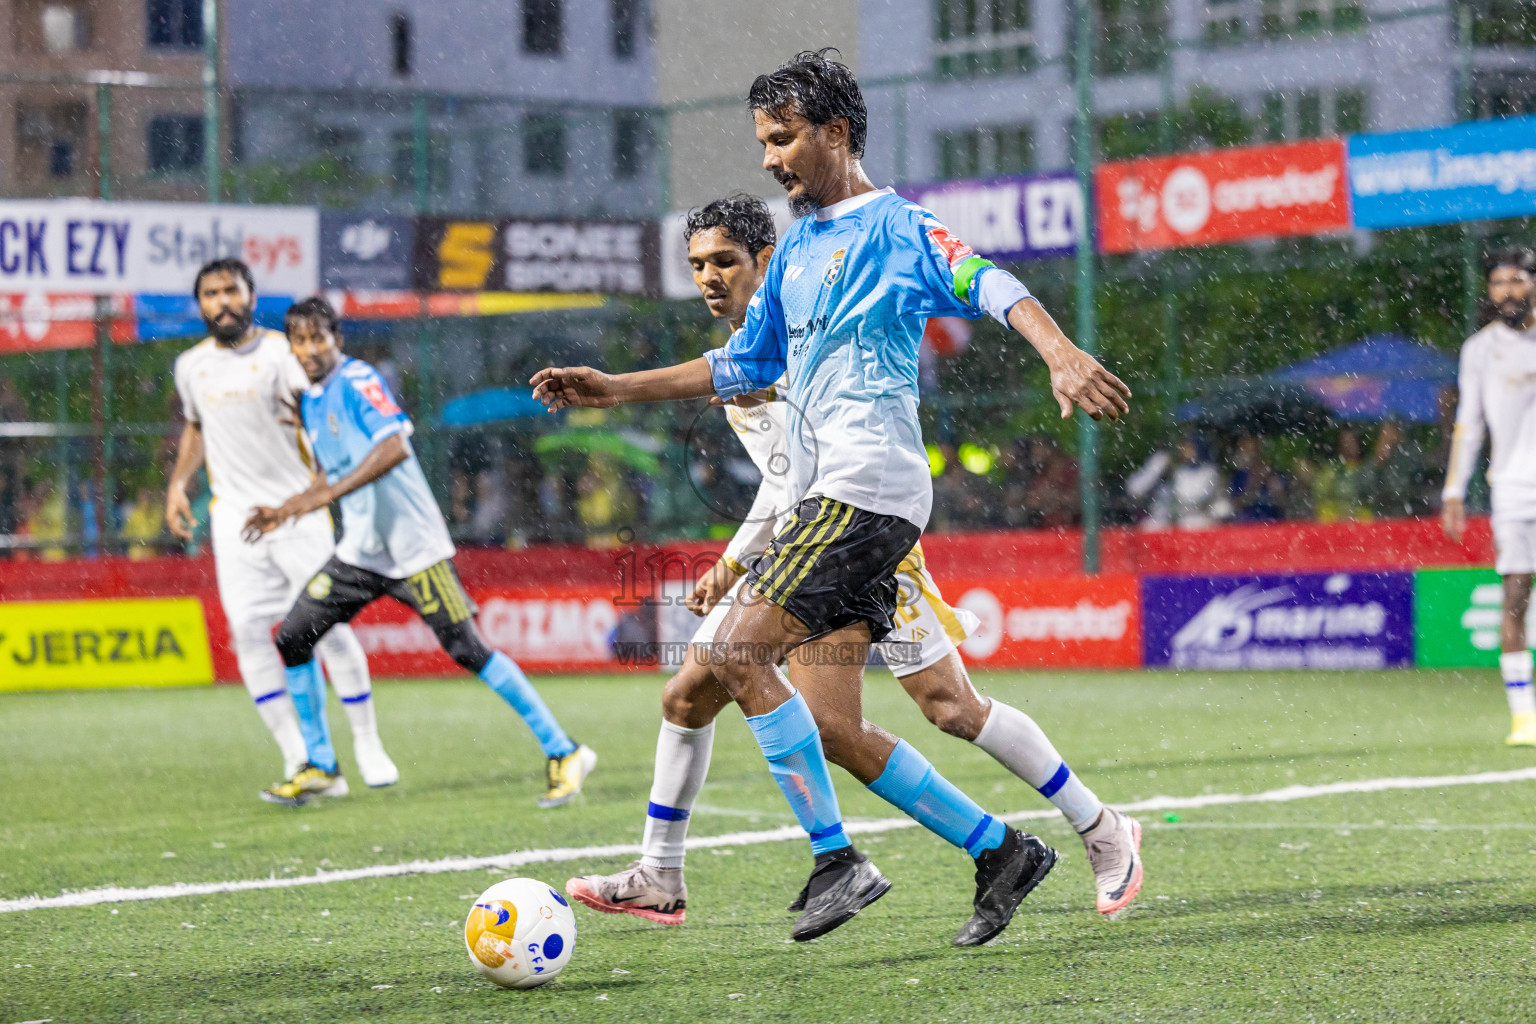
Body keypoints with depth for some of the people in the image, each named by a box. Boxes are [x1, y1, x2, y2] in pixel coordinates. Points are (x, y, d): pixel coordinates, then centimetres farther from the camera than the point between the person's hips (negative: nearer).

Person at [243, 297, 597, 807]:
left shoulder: (357, 381, -13)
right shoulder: (311, 403, 13)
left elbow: (395, 447, -28)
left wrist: (323, 495, -32)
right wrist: (284, 511, 16)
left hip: (413, 547, -8)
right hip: (361, 551, 8)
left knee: (468, 650, -11)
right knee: (293, 636, 3)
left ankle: (563, 753, -5)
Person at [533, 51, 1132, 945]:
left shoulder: (893, 226, -3)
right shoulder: (796, 252, 22)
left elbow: (988, 284, -19)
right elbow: (742, 368, 32)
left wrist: (1060, 352, -38)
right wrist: (614, 388, 28)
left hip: (868, 486, -9)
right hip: (826, 497, 9)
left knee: (742, 651, -19)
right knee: (830, 728, 2)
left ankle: (836, 860, -14)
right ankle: (1002, 853, 10)